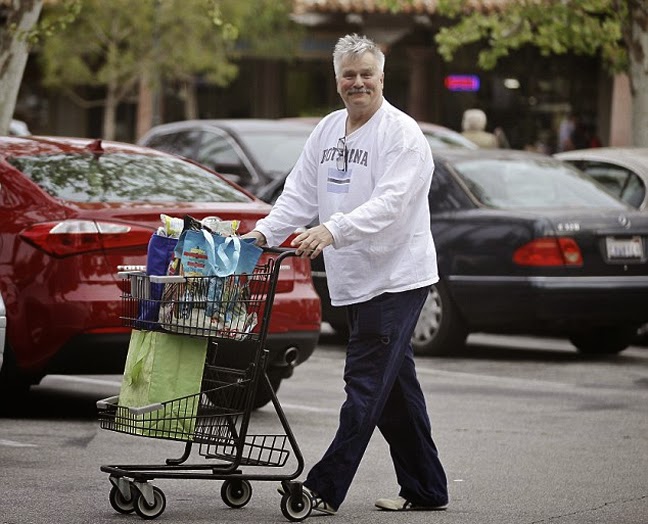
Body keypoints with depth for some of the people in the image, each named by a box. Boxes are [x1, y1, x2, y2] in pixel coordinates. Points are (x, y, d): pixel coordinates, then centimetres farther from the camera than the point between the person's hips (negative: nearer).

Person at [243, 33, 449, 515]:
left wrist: (332, 231, -33)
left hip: (396, 277, -8)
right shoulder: (328, 131, 15)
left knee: (367, 383, -9)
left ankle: (326, 488, -11)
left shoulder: (402, 133, -10)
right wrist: (264, 233, -2)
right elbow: (301, 193, 14)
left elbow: (390, 203, -22)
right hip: (354, 281, 9)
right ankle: (425, 489, 20)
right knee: (394, 385, 12)